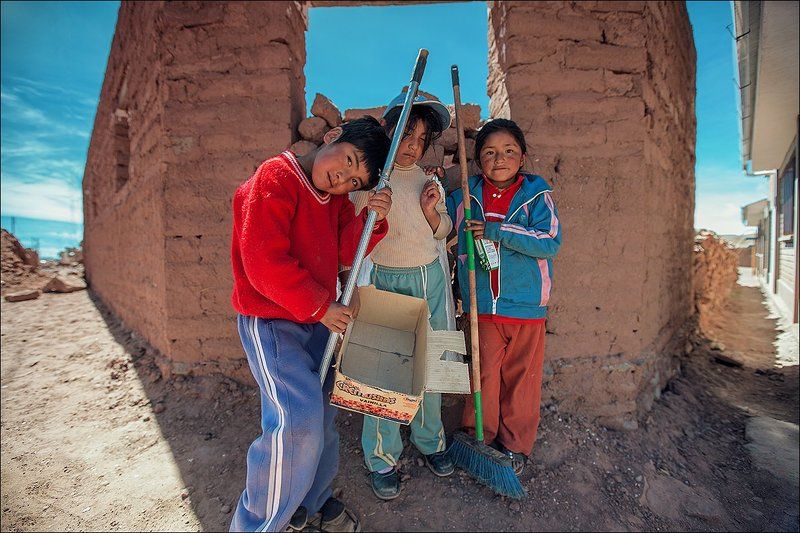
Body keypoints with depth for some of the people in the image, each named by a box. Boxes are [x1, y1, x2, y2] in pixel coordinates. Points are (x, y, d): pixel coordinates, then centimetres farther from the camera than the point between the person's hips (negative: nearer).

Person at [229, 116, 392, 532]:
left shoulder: (338, 197, 8)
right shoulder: (275, 178, -16)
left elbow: (347, 252, 0)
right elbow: (265, 262, -23)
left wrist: (372, 220, -17)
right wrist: (320, 306, -17)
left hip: (320, 319, 8)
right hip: (271, 320, -8)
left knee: (322, 412, 16)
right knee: (299, 419, -16)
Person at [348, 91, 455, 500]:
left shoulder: (428, 178, 12)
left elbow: (444, 232, 14)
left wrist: (430, 209, -4)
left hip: (431, 280, 5)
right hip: (386, 281, -5)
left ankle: (429, 440, 36)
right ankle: (382, 459, 23)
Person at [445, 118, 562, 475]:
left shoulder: (536, 195, -3)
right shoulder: (464, 198, 4)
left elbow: (550, 242, -16)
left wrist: (496, 230, -21)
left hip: (526, 306, -1)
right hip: (481, 306, 1)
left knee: (521, 378, 12)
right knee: (483, 375, 12)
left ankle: (515, 444, 34)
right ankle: (479, 436, 34)